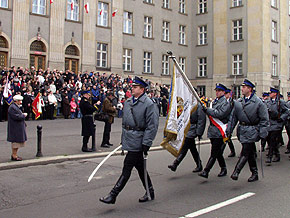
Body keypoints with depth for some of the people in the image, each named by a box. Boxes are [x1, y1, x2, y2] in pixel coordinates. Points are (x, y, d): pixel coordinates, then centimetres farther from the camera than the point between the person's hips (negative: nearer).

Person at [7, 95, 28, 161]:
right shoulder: (12, 107, -17)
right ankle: (14, 156, 5)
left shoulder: (16, 107, 16)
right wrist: (23, 115, -13)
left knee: (18, 141, 15)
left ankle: (14, 155, 24)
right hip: (15, 128, -11)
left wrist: (22, 115, 6)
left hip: (19, 127, 11)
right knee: (16, 141, -4)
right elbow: (15, 116, -25)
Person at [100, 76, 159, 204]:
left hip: (137, 140, -8)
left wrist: (146, 143, -18)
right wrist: (123, 139, 20)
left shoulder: (149, 104, -11)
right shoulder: (128, 102, 13)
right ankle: (150, 191, 30)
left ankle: (113, 195, -1)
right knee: (140, 167, 16)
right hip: (129, 139, 8)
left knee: (127, 168, -5)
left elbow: (152, 126, -14)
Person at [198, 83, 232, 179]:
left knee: (214, 153, -9)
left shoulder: (226, 102, -9)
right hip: (212, 131, 9)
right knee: (217, 152, 15)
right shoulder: (215, 101, 17)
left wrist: (207, 110, -21)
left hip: (219, 132, -9)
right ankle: (223, 169, 29)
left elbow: (220, 114, -21)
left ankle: (206, 171, -12)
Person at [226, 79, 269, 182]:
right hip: (242, 130, 5)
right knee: (250, 153, 13)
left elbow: (264, 119, -6)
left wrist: (262, 134, -11)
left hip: (252, 130, -5)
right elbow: (233, 117, 12)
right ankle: (254, 174, 23)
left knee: (245, 152, -10)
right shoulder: (238, 102, 9)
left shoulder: (258, 102, -6)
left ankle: (236, 172, -10)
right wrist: (229, 131, 7)